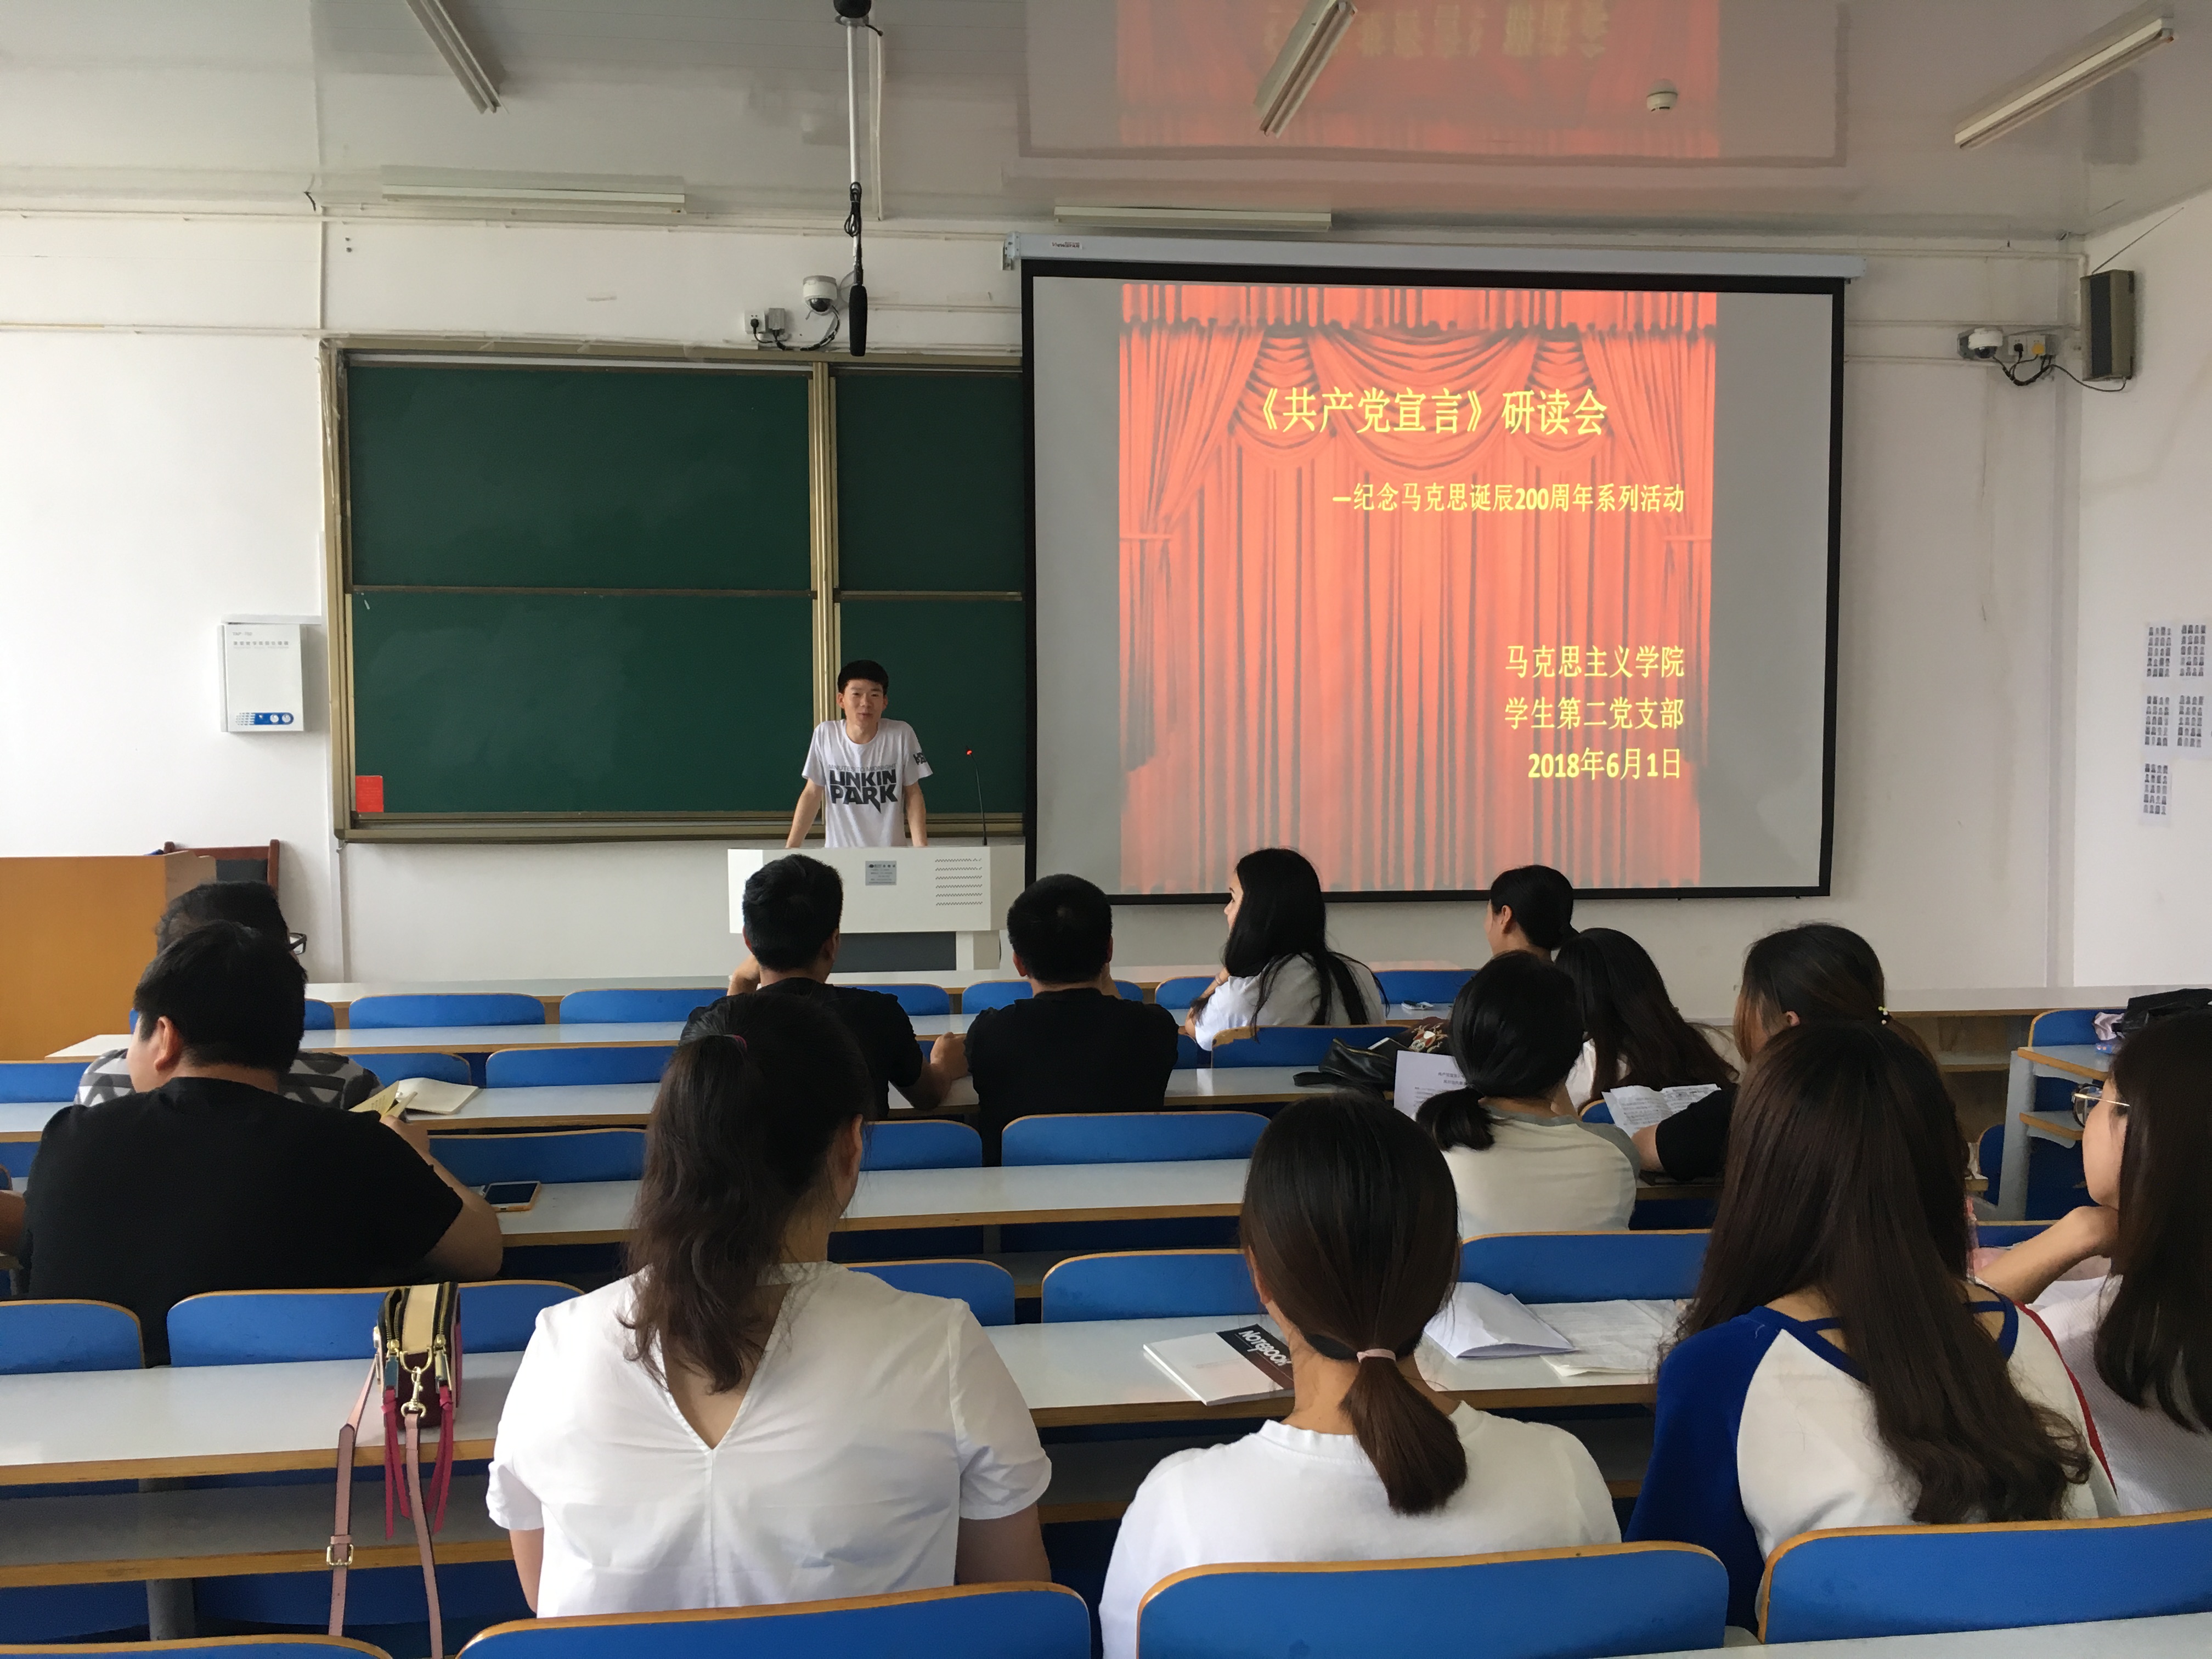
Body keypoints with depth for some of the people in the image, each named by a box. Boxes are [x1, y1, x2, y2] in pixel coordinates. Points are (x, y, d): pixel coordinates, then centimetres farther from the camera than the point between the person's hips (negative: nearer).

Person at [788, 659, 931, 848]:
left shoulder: (901, 735, -6)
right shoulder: (825, 734, -3)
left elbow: (913, 795, 1)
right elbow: (812, 793, 4)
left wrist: (922, 849, -7)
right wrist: (790, 849, 1)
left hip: (889, 853, -1)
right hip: (837, 853, 1)